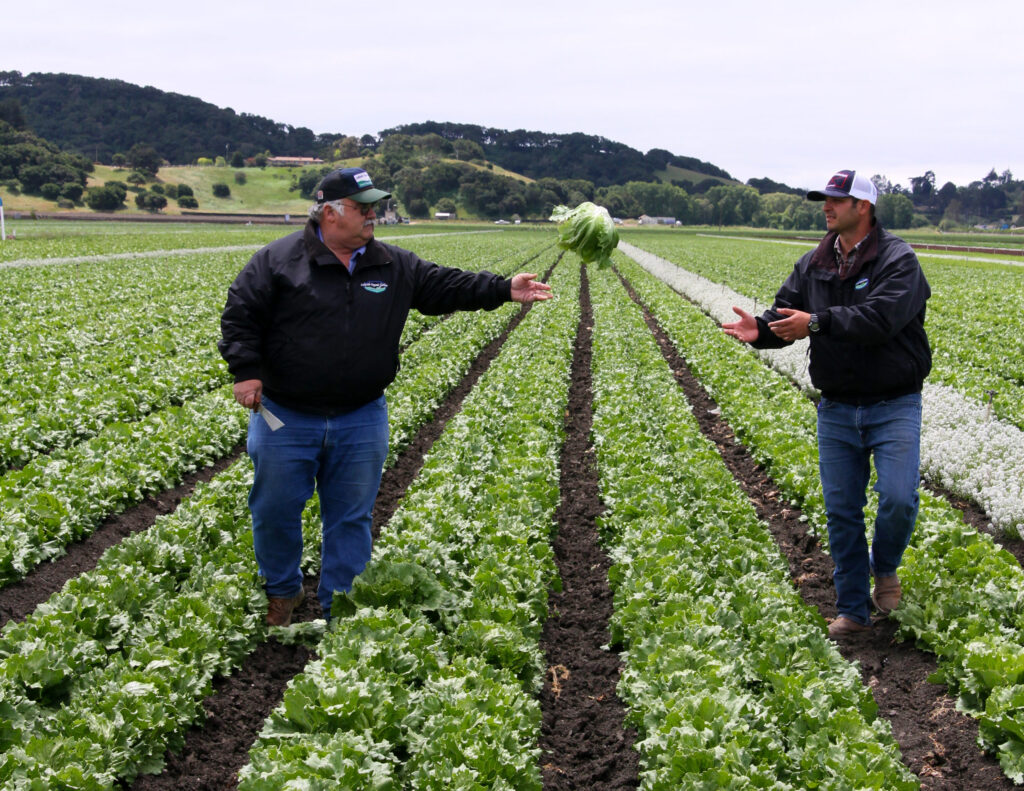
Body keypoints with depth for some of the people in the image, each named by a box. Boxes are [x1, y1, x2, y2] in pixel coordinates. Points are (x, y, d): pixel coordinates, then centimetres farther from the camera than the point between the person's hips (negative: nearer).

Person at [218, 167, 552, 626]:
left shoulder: (395, 267, 5)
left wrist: (504, 290, -5)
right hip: (286, 420, -2)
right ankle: (282, 592, 33)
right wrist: (246, 370, -14)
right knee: (275, 509, 8)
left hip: (360, 421, 3)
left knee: (350, 517, 9)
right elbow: (240, 313, -4)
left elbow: (446, 286, 6)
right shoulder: (279, 260, -6)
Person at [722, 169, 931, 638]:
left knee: (898, 500, -15)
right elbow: (787, 315, 4)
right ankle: (853, 609, 20)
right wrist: (759, 330, -18)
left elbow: (879, 319, -25)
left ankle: (885, 567, 19)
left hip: (894, 408, -5)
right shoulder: (814, 265, 7)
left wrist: (817, 322, -28)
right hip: (836, 409, 5)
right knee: (841, 511, 6)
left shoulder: (898, 260, -11)